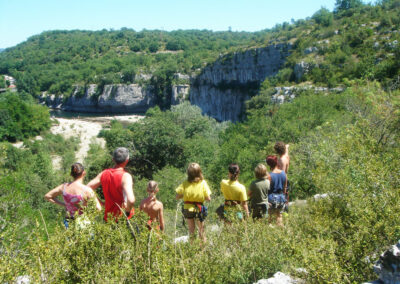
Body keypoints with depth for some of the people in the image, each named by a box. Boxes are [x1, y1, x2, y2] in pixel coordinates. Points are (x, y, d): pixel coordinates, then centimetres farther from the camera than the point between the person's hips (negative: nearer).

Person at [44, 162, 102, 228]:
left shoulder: (64, 186, -2)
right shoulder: (87, 190, -18)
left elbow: (47, 196, 9)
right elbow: (98, 208, -16)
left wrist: (63, 204, 10)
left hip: (68, 222, 6)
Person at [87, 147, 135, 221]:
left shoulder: (104, 174, -2)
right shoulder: (125, 176, -21)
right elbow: (131, 200, -34)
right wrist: (128, 212, -16)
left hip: (108, 215, 6)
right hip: (122, 218, -6)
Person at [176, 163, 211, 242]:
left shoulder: (185, 183, -10)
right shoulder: (203, 183, -12)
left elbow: (177, 196, -7)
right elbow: (208, 199, -11)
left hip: (187, 209, 1)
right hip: (199, 209, -1)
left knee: (191, 229, 16)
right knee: (201, 229, 16)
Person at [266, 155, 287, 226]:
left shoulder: (269, 175, -17)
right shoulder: (283, 173, -1)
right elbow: (285, 188, 8)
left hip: (272, 198, -5)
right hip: (281, 198, 5)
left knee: (269, 217, 6)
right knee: (279, 216, 18)